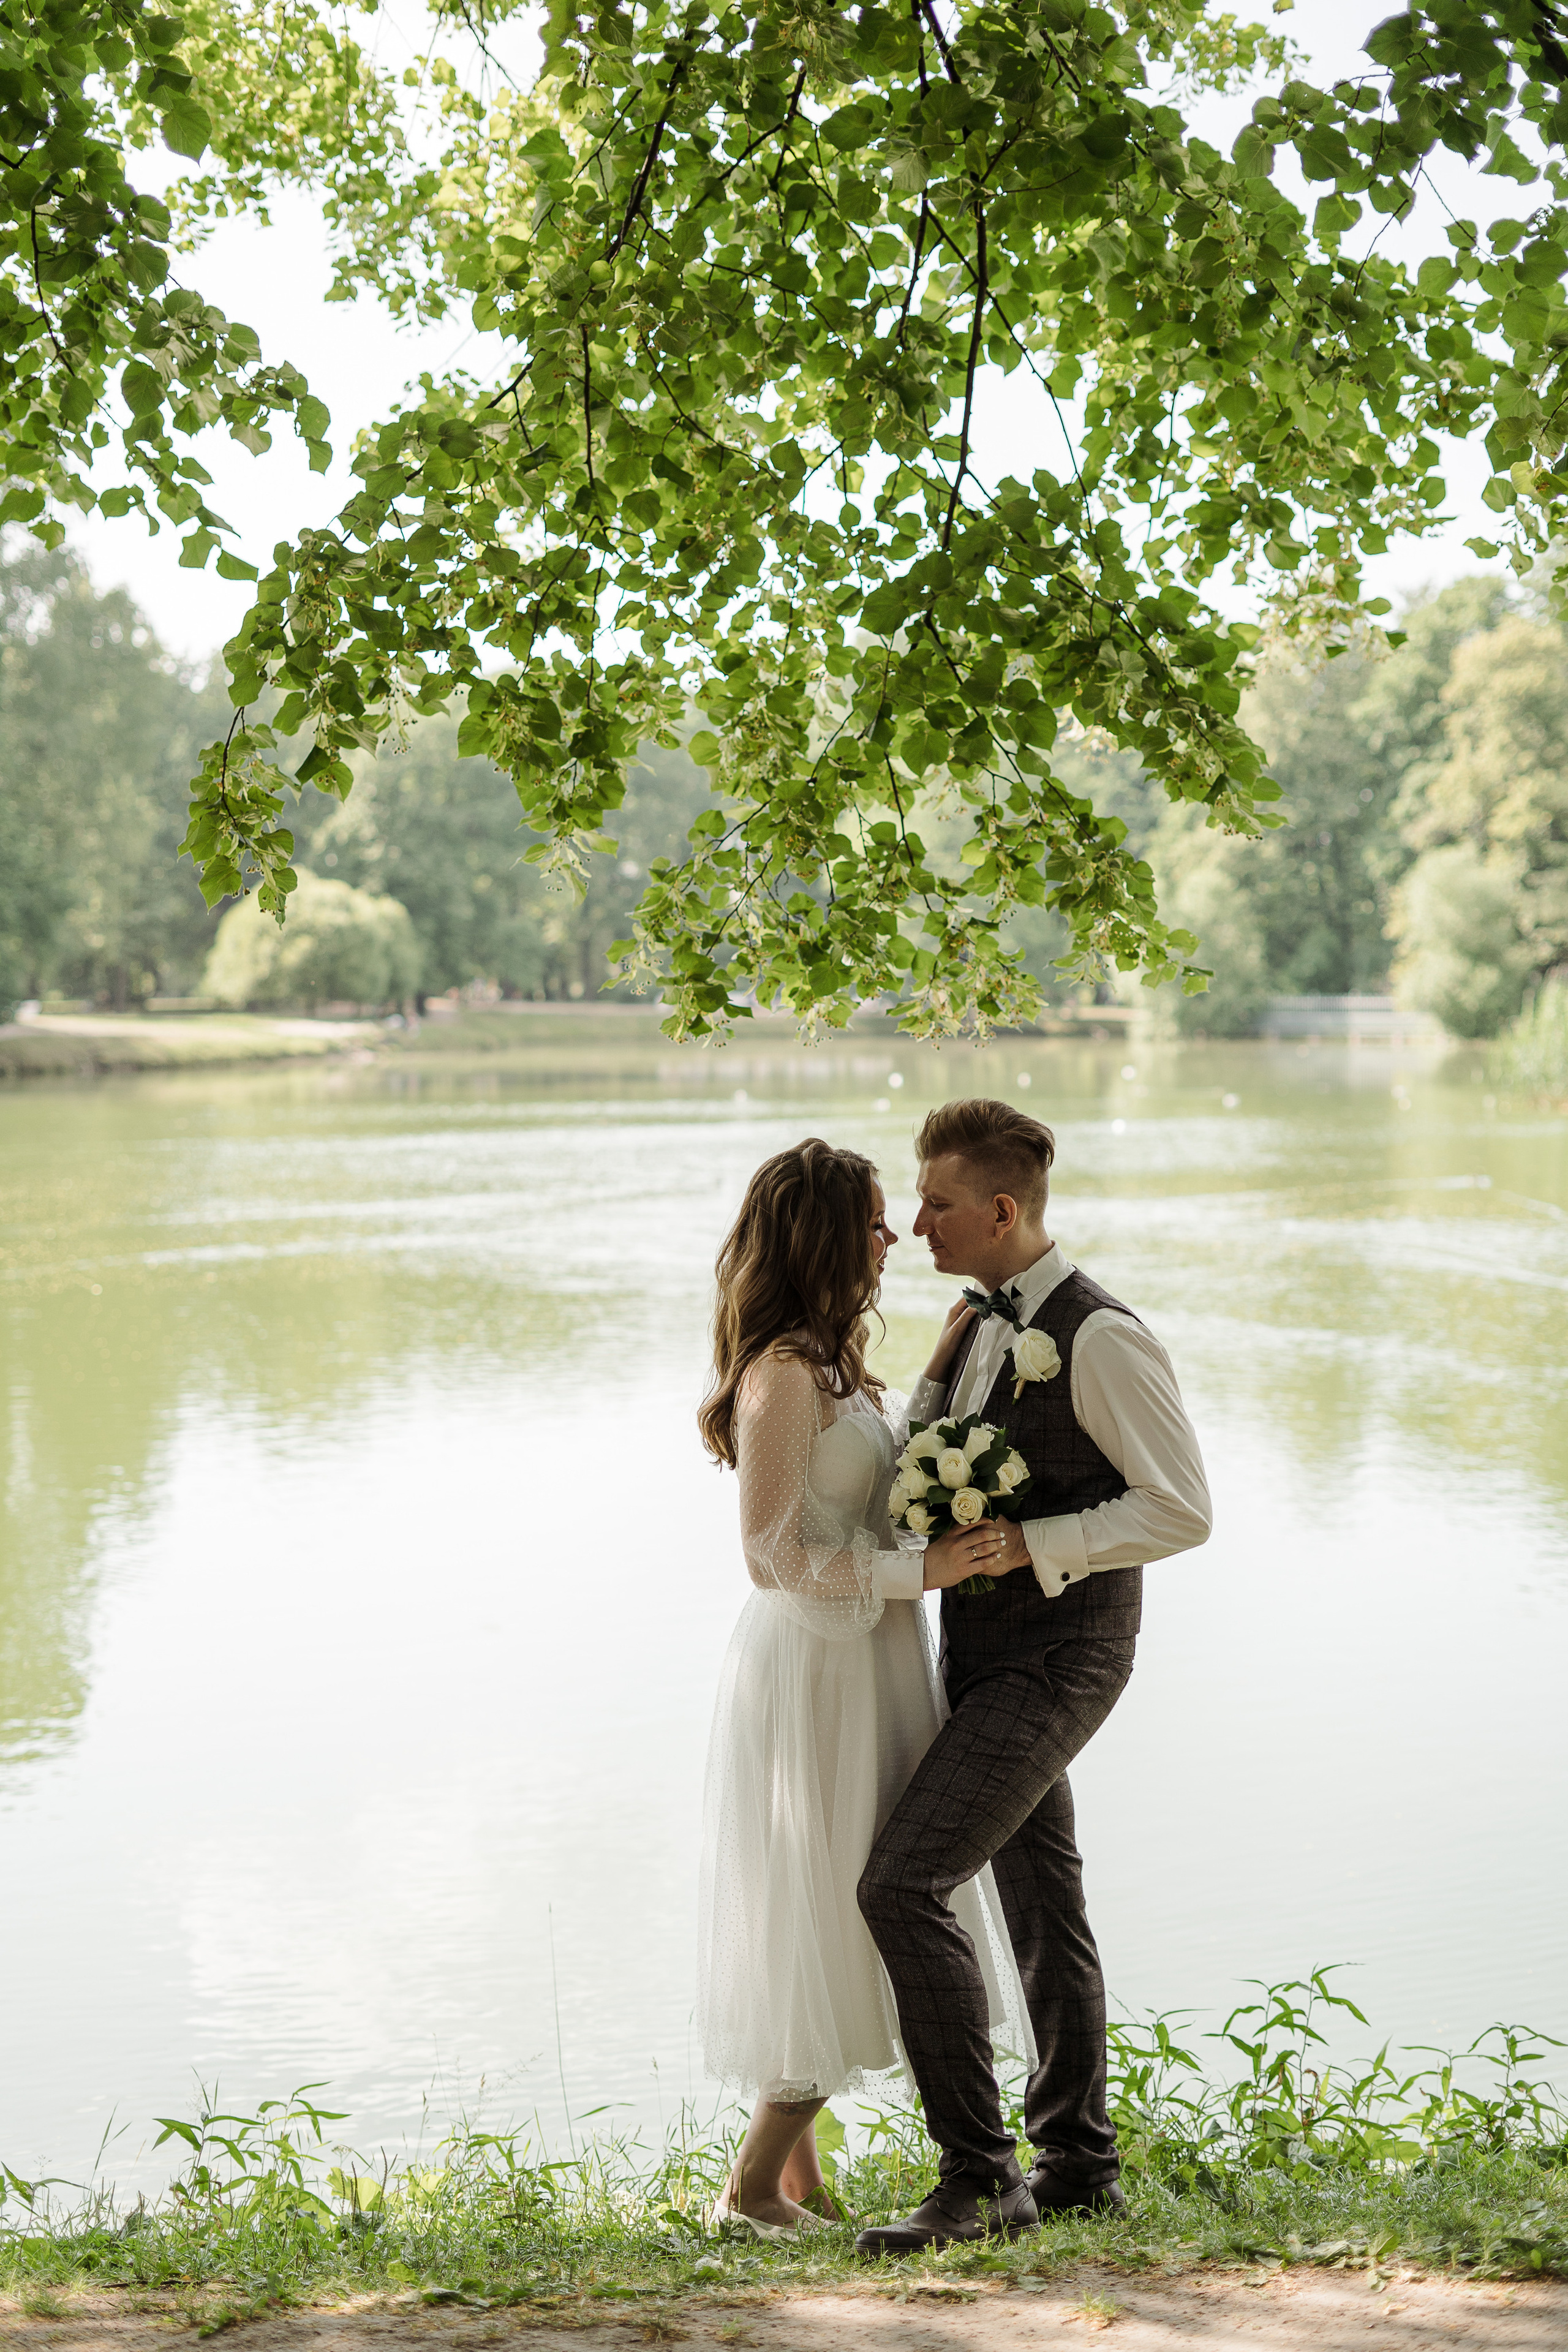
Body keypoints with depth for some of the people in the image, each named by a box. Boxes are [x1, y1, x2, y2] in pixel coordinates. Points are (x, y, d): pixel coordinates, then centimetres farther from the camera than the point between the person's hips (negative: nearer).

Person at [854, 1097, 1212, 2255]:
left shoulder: (1100, 1337, -19)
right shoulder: (979, 1323, 9)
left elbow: (1182, 1510, -20)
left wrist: (1023, 1545, -22)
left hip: (1056, 1662, -9)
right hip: (986, 1654, 9)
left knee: (905, 1885, -16)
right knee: (1044, 1907, 16)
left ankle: (979, 2173, -8)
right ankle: (1079, 2164, 28)